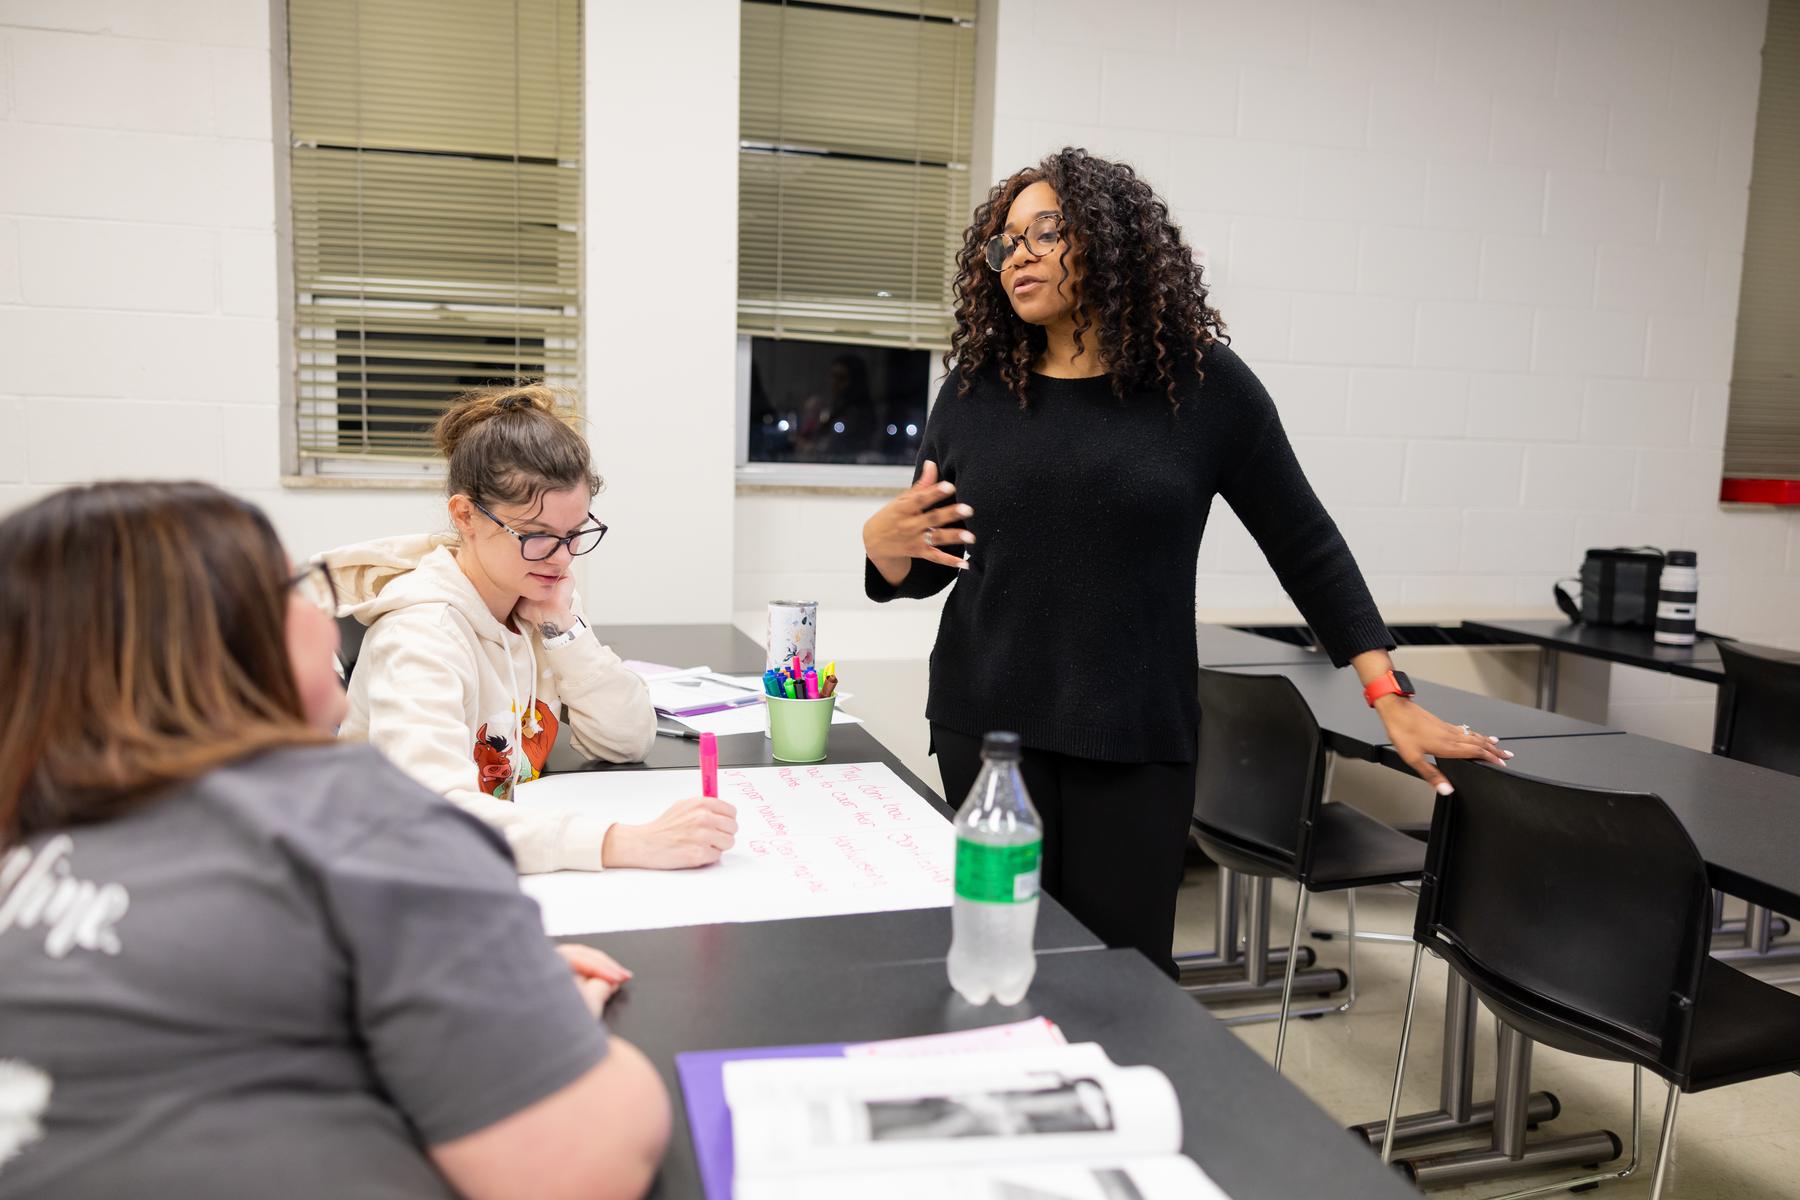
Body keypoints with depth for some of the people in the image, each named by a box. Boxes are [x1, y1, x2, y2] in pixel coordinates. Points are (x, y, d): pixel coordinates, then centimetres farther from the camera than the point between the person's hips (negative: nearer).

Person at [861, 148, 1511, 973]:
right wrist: (883, 542, -10)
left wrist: (1390, 698, 3)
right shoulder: (974, 391, 5)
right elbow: (921, 571, 13)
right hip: (984, 729, 2)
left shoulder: (1202, 384, 0)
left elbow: (1306, 546, 6)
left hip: (1136, 745, -1)